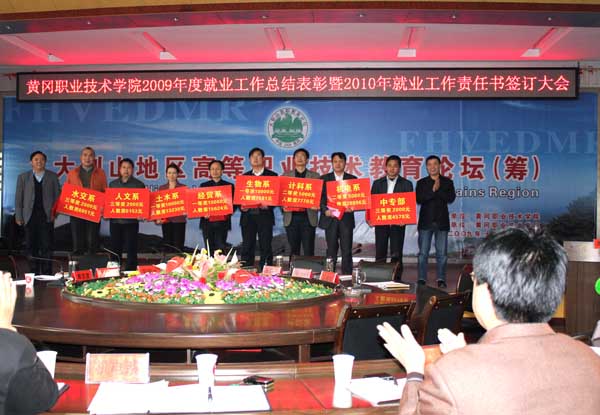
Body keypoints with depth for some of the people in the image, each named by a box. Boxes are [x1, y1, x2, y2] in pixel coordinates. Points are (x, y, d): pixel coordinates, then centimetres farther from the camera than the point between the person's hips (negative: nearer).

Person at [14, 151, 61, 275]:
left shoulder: (52, 176, 8)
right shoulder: (23, 177, 9)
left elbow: (57, 195, 6)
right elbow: (18, 198, 8)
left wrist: (55, 212, -4)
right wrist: (18, 216, 1)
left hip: (47, 217, -1)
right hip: (30, 217, 1)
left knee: (46, 246, -3)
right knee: (31, 246, 4)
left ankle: (47, 274, 1)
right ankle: (34, 273, 13)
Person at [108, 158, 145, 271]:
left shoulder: (139, 184, 3)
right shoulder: (113, 184, 13)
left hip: (131, 221, -3)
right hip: (115, 221, 3)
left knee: (131, 249, -1)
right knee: (115, 248, 8)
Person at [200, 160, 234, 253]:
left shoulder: (229, 186, 8)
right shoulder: (204, 185, 13)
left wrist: (227, 213, -14)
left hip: (222, 222, -2)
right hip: (207, 222, 2)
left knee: (221, 249, -4)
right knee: (209, 249, 4)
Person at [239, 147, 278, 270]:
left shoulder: (272, 175, 7)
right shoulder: (244, 176, 15)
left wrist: (268, 205, -15)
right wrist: (241, 206, -7)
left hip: (265, 215, -2)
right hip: (248, 216, 2)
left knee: (265, 248, -1)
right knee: (247, 247, 3)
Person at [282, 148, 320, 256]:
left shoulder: (315, 176, 10)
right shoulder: (286, 175, 13)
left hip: (308, 217, -1)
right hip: (291, 217, 1)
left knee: (308, 251, -2)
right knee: (293, 250, 5)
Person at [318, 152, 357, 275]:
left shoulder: (352, 179, 9)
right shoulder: (324, 178, 8)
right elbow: (319, 197, 3)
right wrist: (325, 210, -13)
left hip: (346, 219, 0)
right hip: (330, 219, 0)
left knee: (347, 250, -2)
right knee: (331, 250, 4)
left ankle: (347, 276, 2)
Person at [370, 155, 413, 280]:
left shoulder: (406, 184, 5)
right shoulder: (377, 183, 10)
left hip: (398, 223, -1)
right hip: (380, 222, 2)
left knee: (396, 254, -1)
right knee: (380, 254, 4)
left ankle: (396, 279, 6)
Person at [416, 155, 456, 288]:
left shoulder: (447, 182, 7)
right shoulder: (421, 183, 6)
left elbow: (451, 198, -7)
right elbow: (419, 199, -9)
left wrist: (438, 189, -16)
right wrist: (433, 190, -18)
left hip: (442, 222, 0)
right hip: (426, 222, 0)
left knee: (442, 253, 2)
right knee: (423, 253, 0)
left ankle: (441, 279, 9)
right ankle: (421, 279, 5)